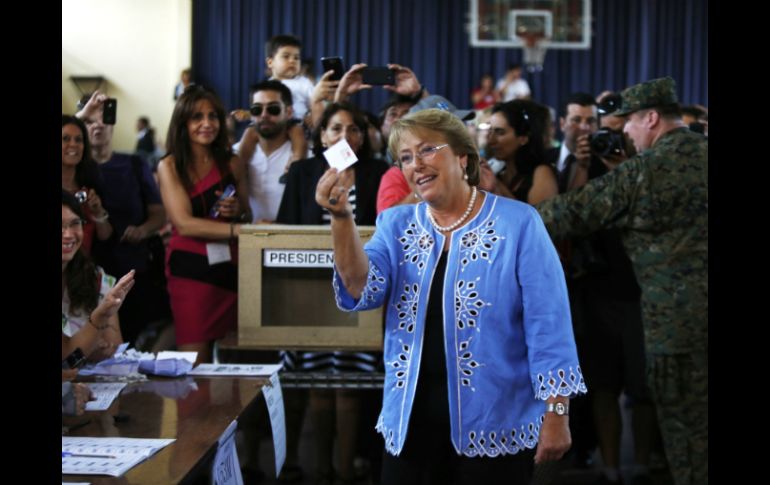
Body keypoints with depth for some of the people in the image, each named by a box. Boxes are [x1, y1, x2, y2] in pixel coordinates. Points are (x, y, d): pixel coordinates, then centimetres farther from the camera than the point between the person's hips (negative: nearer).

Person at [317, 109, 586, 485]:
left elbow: (547, 325, -9)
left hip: (495, 425, -3)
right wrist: (341, 215, -23)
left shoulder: (518, 223, -7)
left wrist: (556, 414, -12)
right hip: (410, 418, 4)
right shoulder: (397, 225, 6)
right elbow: (360, 291, -10)